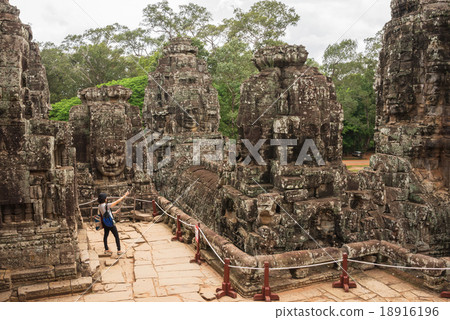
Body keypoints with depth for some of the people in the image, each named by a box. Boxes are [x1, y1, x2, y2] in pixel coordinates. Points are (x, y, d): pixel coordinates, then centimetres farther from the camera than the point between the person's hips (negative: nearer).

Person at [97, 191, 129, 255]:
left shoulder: (99, 206, -1)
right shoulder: (106, 205, -23)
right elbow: (117, 202, -21)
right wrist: (125, 195, -15)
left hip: (105, 223, 7)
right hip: (110, 223, -7)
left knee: (105, 235, 15)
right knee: (116, 236, 3)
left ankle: (106, 250, 25)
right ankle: (119, 251, 7)